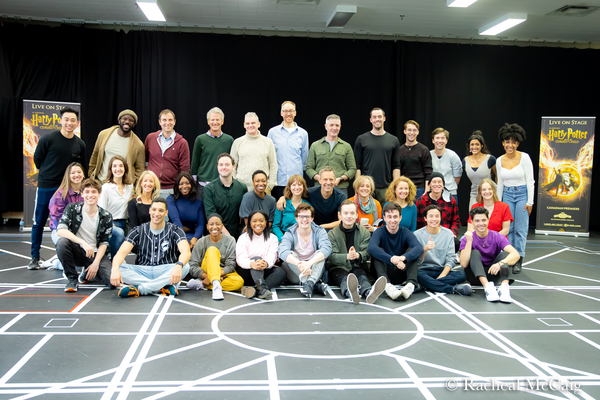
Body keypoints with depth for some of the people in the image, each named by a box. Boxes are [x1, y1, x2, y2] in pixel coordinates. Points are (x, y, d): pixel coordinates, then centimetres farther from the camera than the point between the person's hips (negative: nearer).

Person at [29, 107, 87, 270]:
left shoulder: (80, 144, 1)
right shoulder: (48, 139, -9)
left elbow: (82, 166, 15)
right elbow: (37, 159, 3)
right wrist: (47, 174, 10)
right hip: (46, 187, -2)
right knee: (39, 223, 3)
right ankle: (35, 257, 15)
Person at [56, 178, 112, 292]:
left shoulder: (106, 217, -2)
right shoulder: (72, 208, -6)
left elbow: (104, 243, 1)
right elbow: (60, 231, -21)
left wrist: (96, 263, -13)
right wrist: (83, 243, -32)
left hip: (96, 254, 1)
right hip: (77, 252, -1)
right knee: (62, 242, -33)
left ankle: (87, 272, 13)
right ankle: (72, 278, -12)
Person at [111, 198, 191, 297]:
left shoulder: (174, 230, 2)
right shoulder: (138, 231, 6)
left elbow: (186, 251, -17)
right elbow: (122, 252, -7)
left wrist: (179, 266, -41)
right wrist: (115, 269, -31)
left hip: (165, 272, -1)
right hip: (142, 272, 1)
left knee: (185, 267, -32)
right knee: (119, 269, -26)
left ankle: (139, 289, -31)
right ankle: (164, 286, -30)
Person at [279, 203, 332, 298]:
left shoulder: (319, 231, -3)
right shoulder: (290, 234, -6)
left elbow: (327, 248, -24)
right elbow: (282, 251, -27)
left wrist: (309, 263, -41)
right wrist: (299, 264, -45)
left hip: (314, 271, 1)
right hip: (295, 274, 0)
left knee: (320, 253, -24)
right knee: (291, 254, -27)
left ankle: (310, 283, -46)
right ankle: (316, 285, -40)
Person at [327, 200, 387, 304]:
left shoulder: (364, 232, 11)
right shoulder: (332, 234, 5)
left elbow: (367, 253, -3)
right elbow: (331, 256, -9)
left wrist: (357, 255, -30)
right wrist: (347, 257, -32)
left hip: (357, 267, 2)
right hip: (338, 268, -2)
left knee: (362, 276, -33)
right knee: (344, 278, -36)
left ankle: (369, 292, -69)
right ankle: (350, 292, -73)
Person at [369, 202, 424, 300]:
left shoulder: (406, 233, -2)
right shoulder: (379, 233, -4)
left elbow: (419, 248, -24)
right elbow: (371, 247, -29)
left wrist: (403, 257, -45)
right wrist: (392, 260, -44)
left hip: (402, 274, 1)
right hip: (385, 274, -1)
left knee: (411, 250, -18)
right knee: (378, 251, -24)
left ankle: (411, 284, -40)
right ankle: (387, 285, -47)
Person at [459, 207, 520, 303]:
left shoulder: (497, 237, -7)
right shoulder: (466, 239, -9)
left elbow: (515, 254, -24)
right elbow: (464, 264, -24)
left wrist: (500, 263, -43)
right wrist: (469, 241, -31)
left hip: (492, 273, 1)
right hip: (475, 275, -1)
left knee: (504, 253, -21)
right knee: (475, 253, -26)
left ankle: (504, 286, -41)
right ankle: (487, 287, -44)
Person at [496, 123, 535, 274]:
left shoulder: (524, 157, -9)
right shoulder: (499, 160, 3)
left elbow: (530, 181, -8)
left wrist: (530, 202, -11)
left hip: (522, 194, -4)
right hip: (507, 195, 4)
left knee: (521, 229, -2)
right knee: (507, 228, 4)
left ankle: (518, 261, 5)